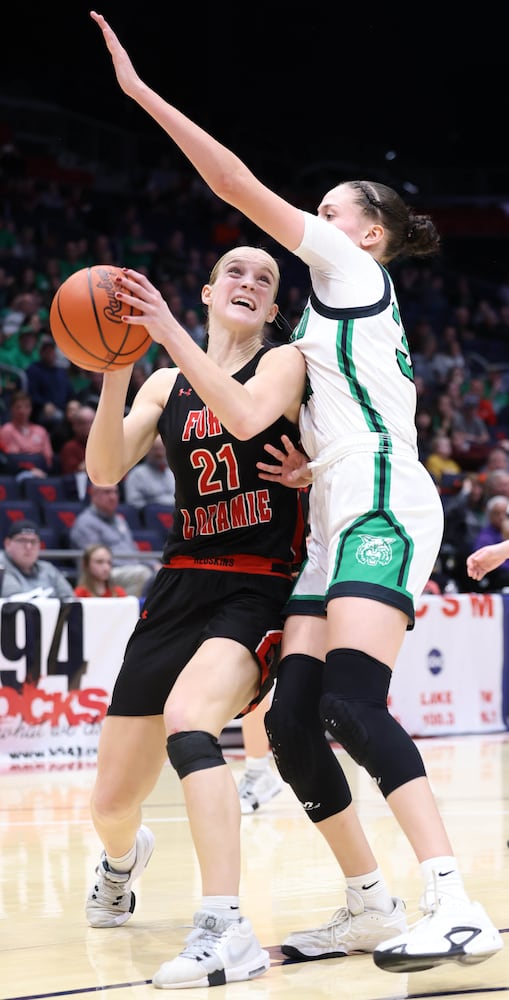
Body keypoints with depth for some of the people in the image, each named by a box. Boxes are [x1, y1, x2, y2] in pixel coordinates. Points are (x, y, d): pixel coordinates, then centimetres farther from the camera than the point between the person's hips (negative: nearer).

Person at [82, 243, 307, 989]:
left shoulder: (284, 362, 1)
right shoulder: (167, 384, 12)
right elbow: (105, 470, -1)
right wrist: (116, 371, -14)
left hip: (259, 590, -4)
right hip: (180, 589, 5)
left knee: (187, 717, -36)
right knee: (110, 806, 6)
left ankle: (227, 930, -37)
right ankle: (123, 858, 46)